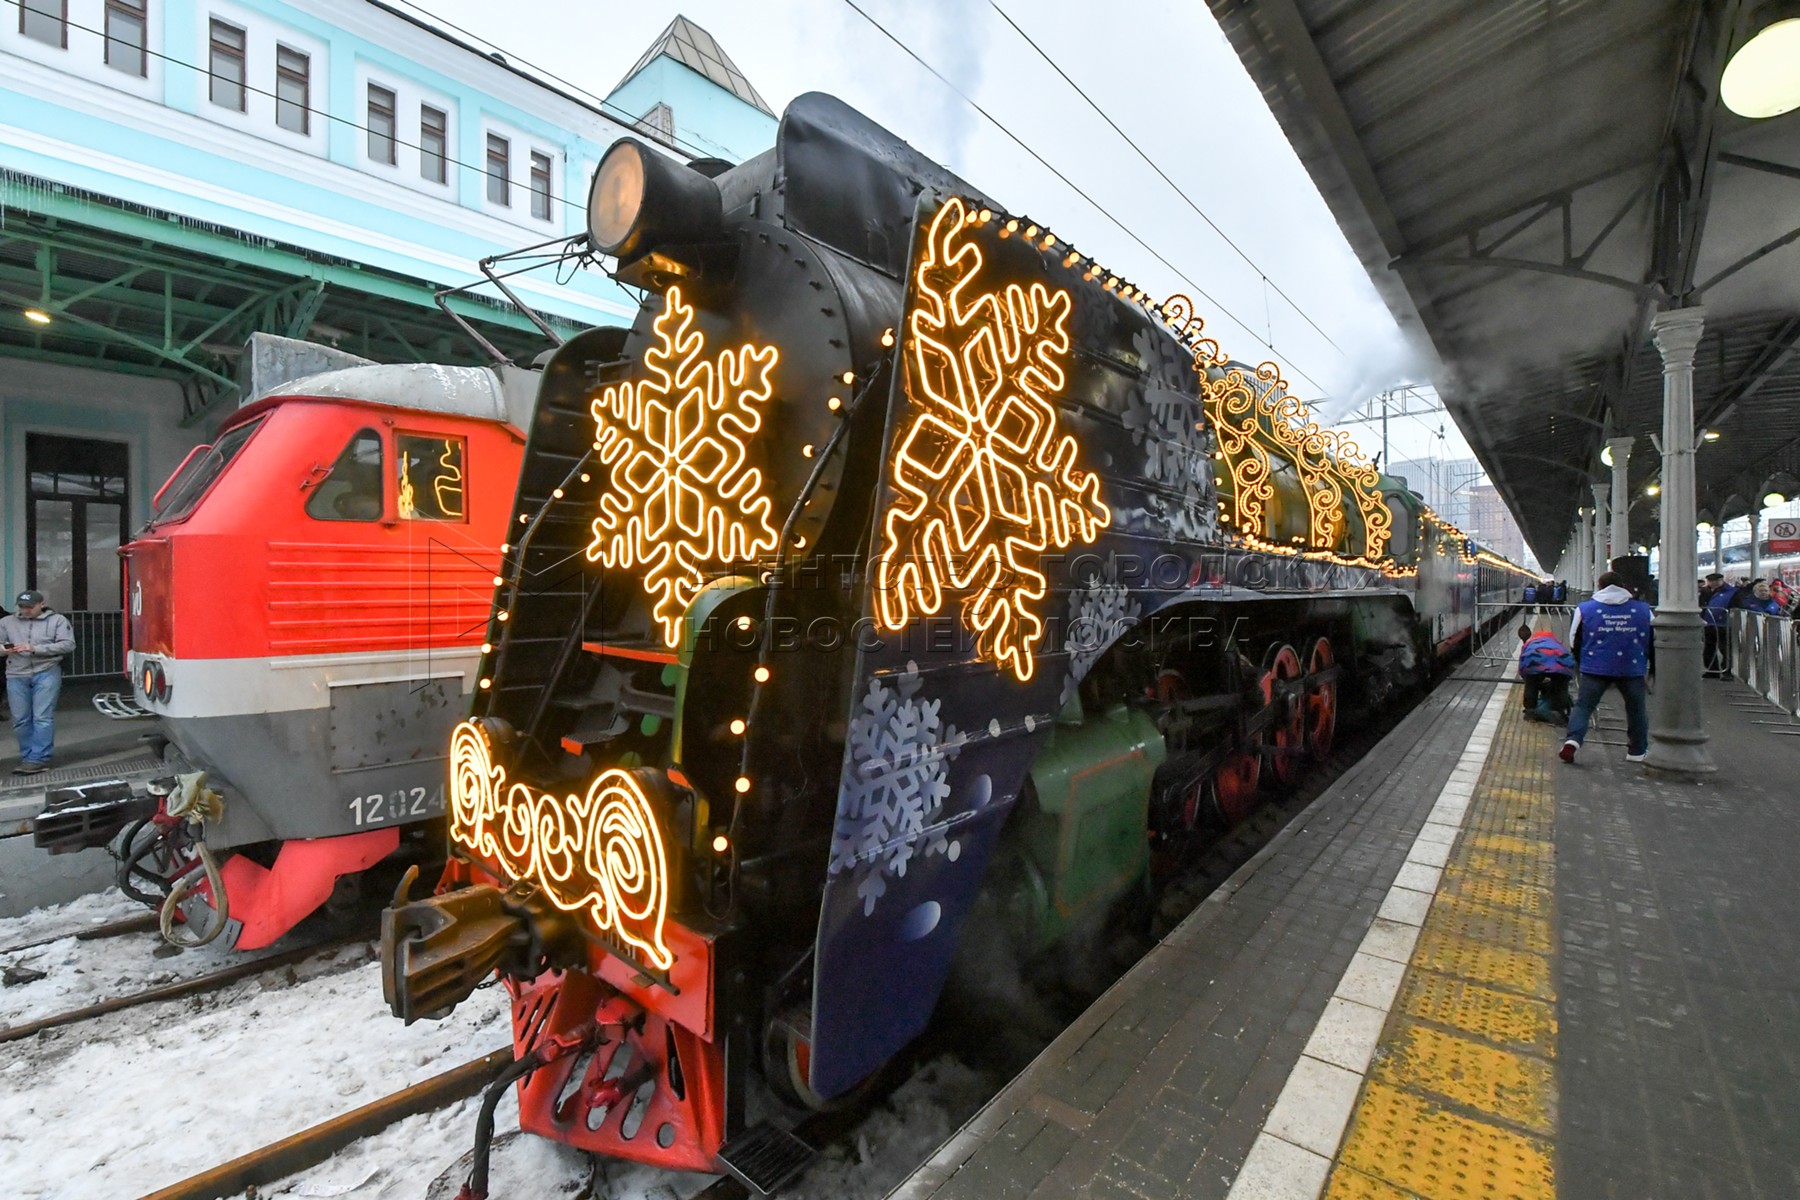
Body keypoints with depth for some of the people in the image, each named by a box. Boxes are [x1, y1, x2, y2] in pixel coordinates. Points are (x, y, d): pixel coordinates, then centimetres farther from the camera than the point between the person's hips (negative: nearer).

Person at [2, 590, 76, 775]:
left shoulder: (57, 620, 5)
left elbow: (68, 644, -4)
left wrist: (36, 649, -14)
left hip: (46, 673, -3)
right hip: (17, 675, 4)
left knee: (43, 717, -6)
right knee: (20, 719, 6)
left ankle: (38, 759, -4)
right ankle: (27, 757, 16)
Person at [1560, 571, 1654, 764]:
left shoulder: (1584, 609, 1)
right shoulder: (1643, 609, 7)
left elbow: (1574, 641, 6)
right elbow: (1653, 642, 13)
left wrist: (1582, 662, 20)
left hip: (1595, 668, -2)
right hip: (1632, 669, 2)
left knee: (1583, 706, 3)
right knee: (1636, 709, 17)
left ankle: (1573, 741, -16)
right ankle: (1637, 751, 26)